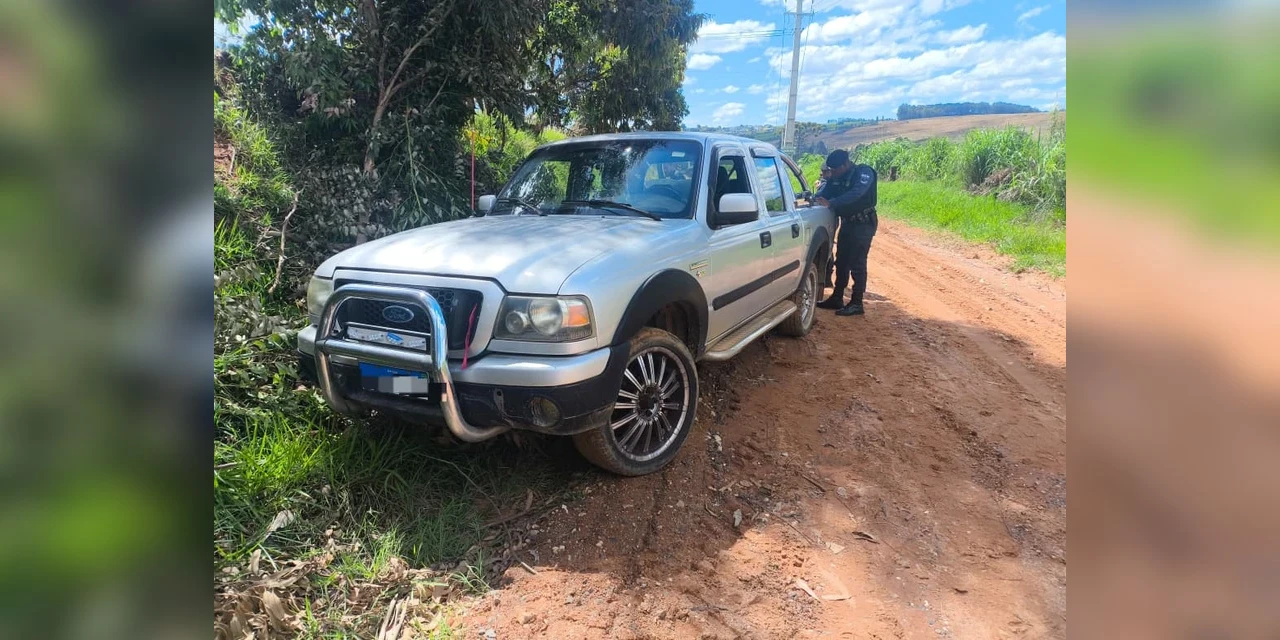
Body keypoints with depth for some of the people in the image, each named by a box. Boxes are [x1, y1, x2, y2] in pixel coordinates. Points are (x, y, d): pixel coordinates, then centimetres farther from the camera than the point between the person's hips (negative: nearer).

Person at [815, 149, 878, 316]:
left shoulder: (864, 173, -17)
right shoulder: (837, 178, 7)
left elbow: (855, 194, -32)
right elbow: (825, 192, 2)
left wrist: (831, 203, -40)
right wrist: (814, 200, -20)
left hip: (863, 225, -8)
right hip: (846, 223, 8)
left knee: (857, 264, -8)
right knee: (841, 262, 10)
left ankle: (856, 304, -4)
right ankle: (837, 298, 18)